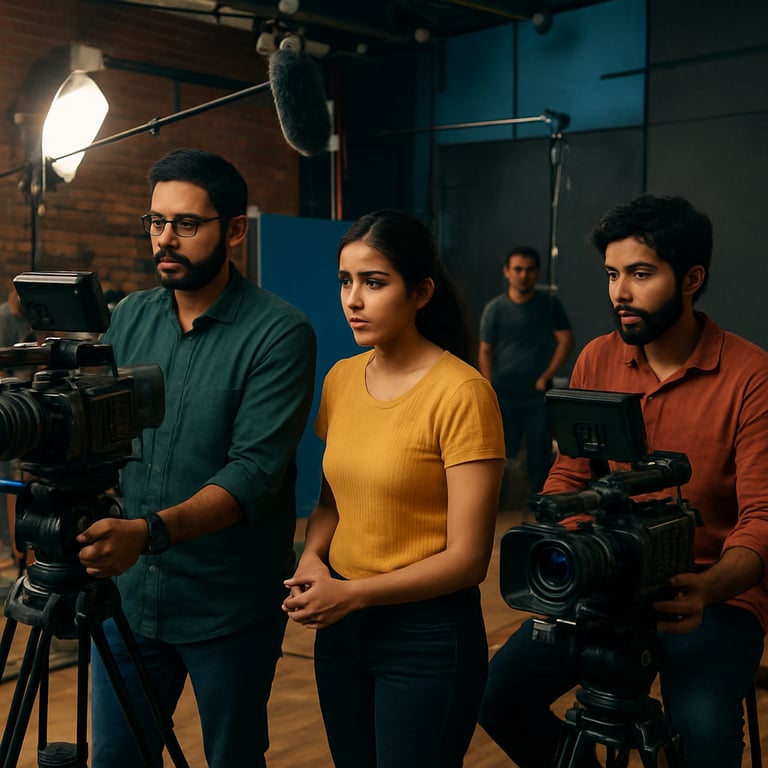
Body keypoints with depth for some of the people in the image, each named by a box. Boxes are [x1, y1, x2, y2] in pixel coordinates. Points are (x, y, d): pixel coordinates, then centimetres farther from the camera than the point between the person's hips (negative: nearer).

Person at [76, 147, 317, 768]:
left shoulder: (280, 333, -14)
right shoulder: (130, 318, 4)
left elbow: (255, 471, -22)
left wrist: (151, 532, -35)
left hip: (229, 608, -4)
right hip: (127, 594, 4)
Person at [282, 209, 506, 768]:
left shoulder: (462, 394, -18)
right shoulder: (341, 379, 2)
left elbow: (468, 559, -17)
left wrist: (351, 593, -19)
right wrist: (313, 558, -5)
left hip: (427, 633, -6)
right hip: (340, 624, 6)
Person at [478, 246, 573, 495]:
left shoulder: (550, 304, 5)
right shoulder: (494, 309, 3)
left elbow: (566, 340, 2)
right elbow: (485, 352, 4)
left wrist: (546, 376, -7)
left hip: (539, 395, 1)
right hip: (504, 397, 0)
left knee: (540, 455, 3)